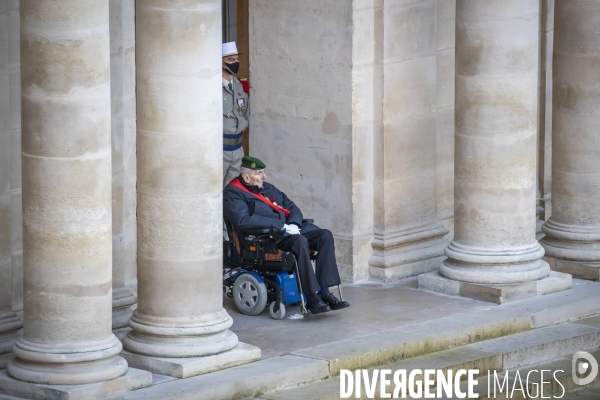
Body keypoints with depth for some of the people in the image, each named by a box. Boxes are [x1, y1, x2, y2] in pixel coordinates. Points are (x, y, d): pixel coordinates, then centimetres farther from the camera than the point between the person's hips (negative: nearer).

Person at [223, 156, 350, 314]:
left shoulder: (268, 188, 25)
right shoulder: (233, 193, -2)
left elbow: (292, 207, 24)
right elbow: (242, 220, -19)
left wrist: (293, 224, -2)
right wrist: (280, 226, -19)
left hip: (290, 229, 8)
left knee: (325, 235, -15)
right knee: (300, 241, -36)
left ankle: (324, 292, -21)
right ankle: (312, 298, -36)